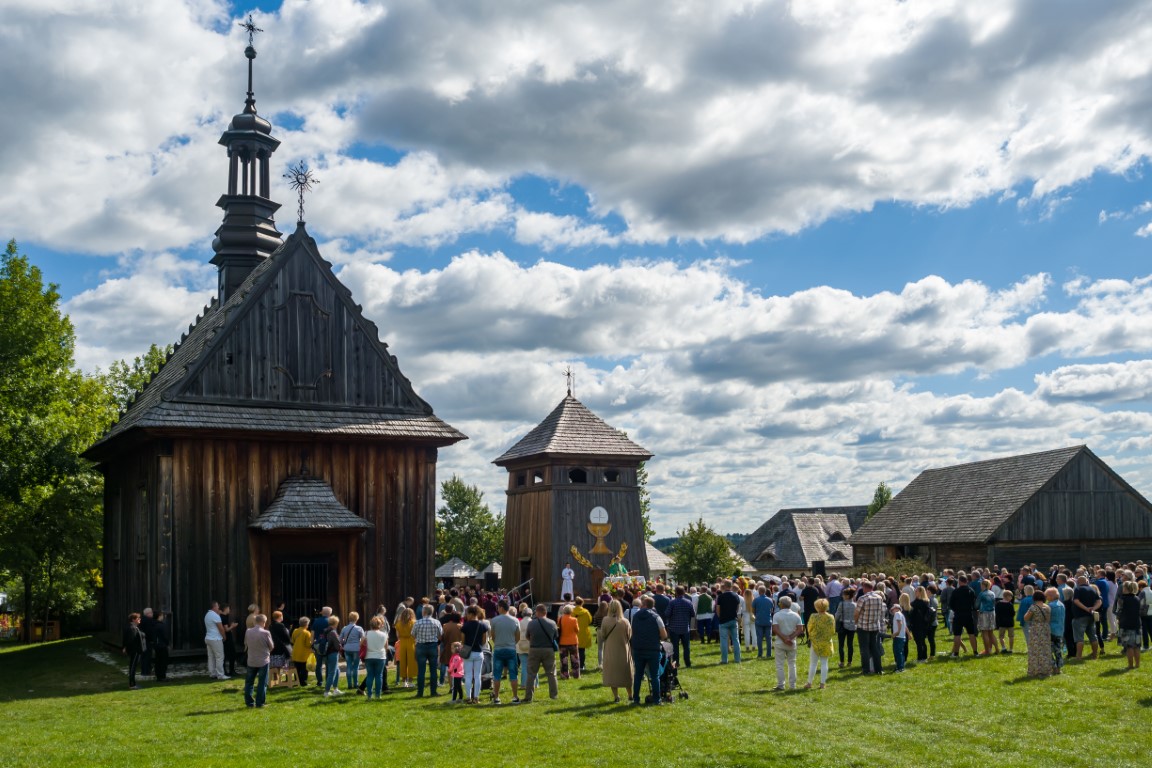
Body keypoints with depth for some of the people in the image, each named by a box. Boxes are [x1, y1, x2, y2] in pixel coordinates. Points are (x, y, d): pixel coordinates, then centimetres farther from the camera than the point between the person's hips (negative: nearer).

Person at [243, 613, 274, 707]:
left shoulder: (248, 631, -7)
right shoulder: (266, 633, -17)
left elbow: (245, 644, 6)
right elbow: (271, 646, -6)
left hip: (251, 661, 3)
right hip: (263, 661, -3)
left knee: (249, 682, 15)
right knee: (262, 683, 6)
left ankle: (249, 702, 17)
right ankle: (259, 703, 6)